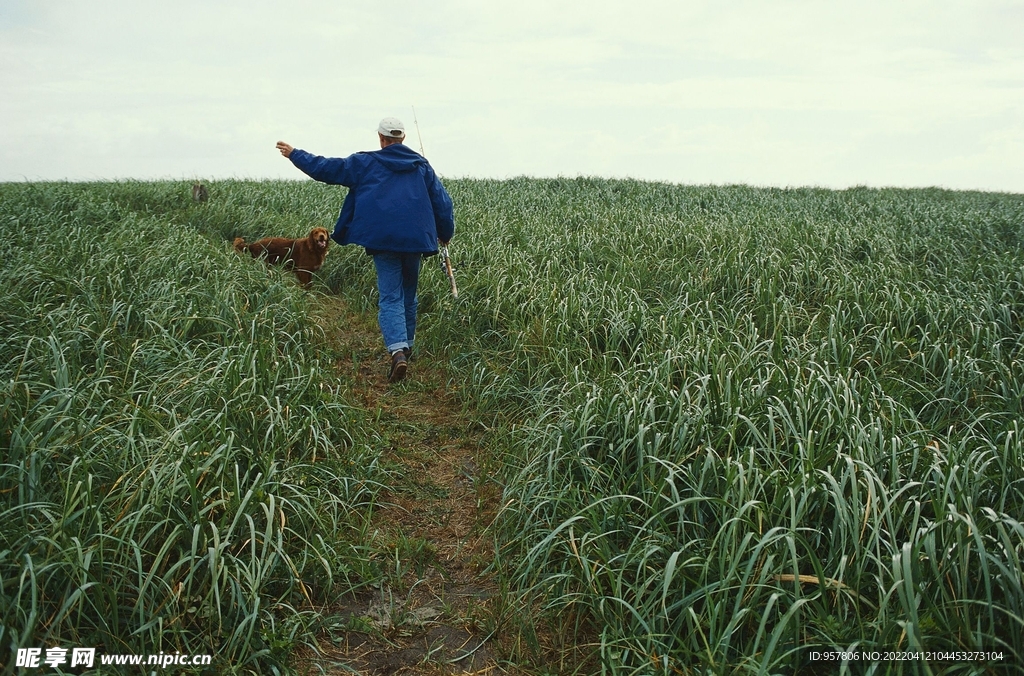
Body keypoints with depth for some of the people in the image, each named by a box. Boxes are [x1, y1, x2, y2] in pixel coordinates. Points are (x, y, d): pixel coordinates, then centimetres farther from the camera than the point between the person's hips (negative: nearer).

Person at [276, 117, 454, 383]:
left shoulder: (364, 163, 5)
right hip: (415, 239, 3)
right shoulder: (421, 165, 11)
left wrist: (294, 154, 23)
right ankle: (406, 345, 29)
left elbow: (325, 168, 9)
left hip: (383, 239, -3)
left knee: (390, 297, -5)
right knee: (408, 295, 18)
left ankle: (397, 351, -24)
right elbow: (442, 202, 12)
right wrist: (445, 234, 25)